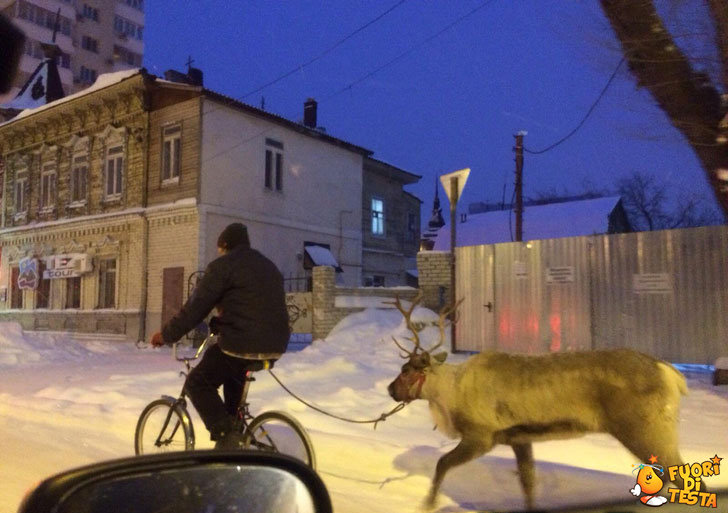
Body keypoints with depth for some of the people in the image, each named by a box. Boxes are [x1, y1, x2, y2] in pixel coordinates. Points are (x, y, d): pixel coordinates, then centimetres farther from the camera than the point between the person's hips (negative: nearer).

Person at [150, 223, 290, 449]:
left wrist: (167, 334, 4)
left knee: (197, 384, 9)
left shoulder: (223, 265, -2)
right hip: (274, 346, 8)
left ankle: (226, 436, -4)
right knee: (232, 374, 33)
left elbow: (196, 306, -6)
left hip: (241, 345, -8)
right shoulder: (269, 266, 22)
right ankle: (235, 430, 30)